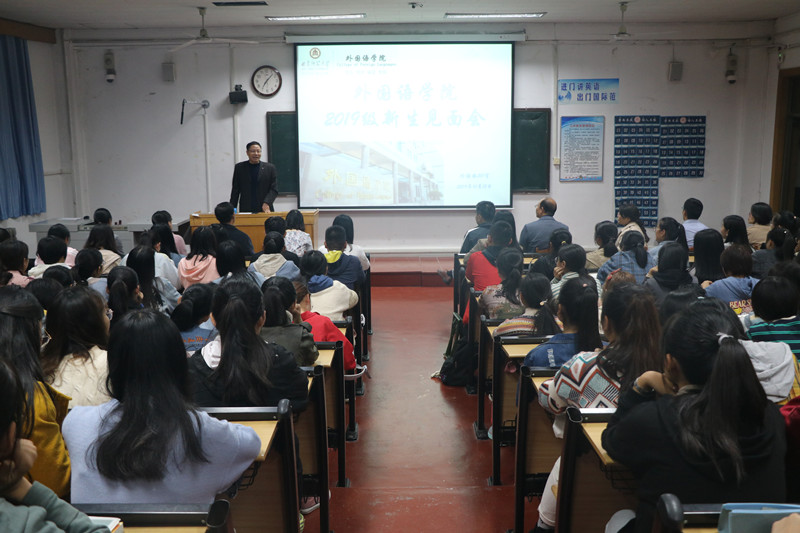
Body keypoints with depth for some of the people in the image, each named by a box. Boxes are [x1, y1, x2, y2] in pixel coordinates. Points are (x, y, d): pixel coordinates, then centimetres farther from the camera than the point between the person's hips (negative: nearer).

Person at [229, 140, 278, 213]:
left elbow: (274, 189, 3)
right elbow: (235, 191, 10)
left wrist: (267, 203, -13)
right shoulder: (239, 167, 9)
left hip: (265, 210, 0)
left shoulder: (270, 168, 6)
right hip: (246, 210, 0)